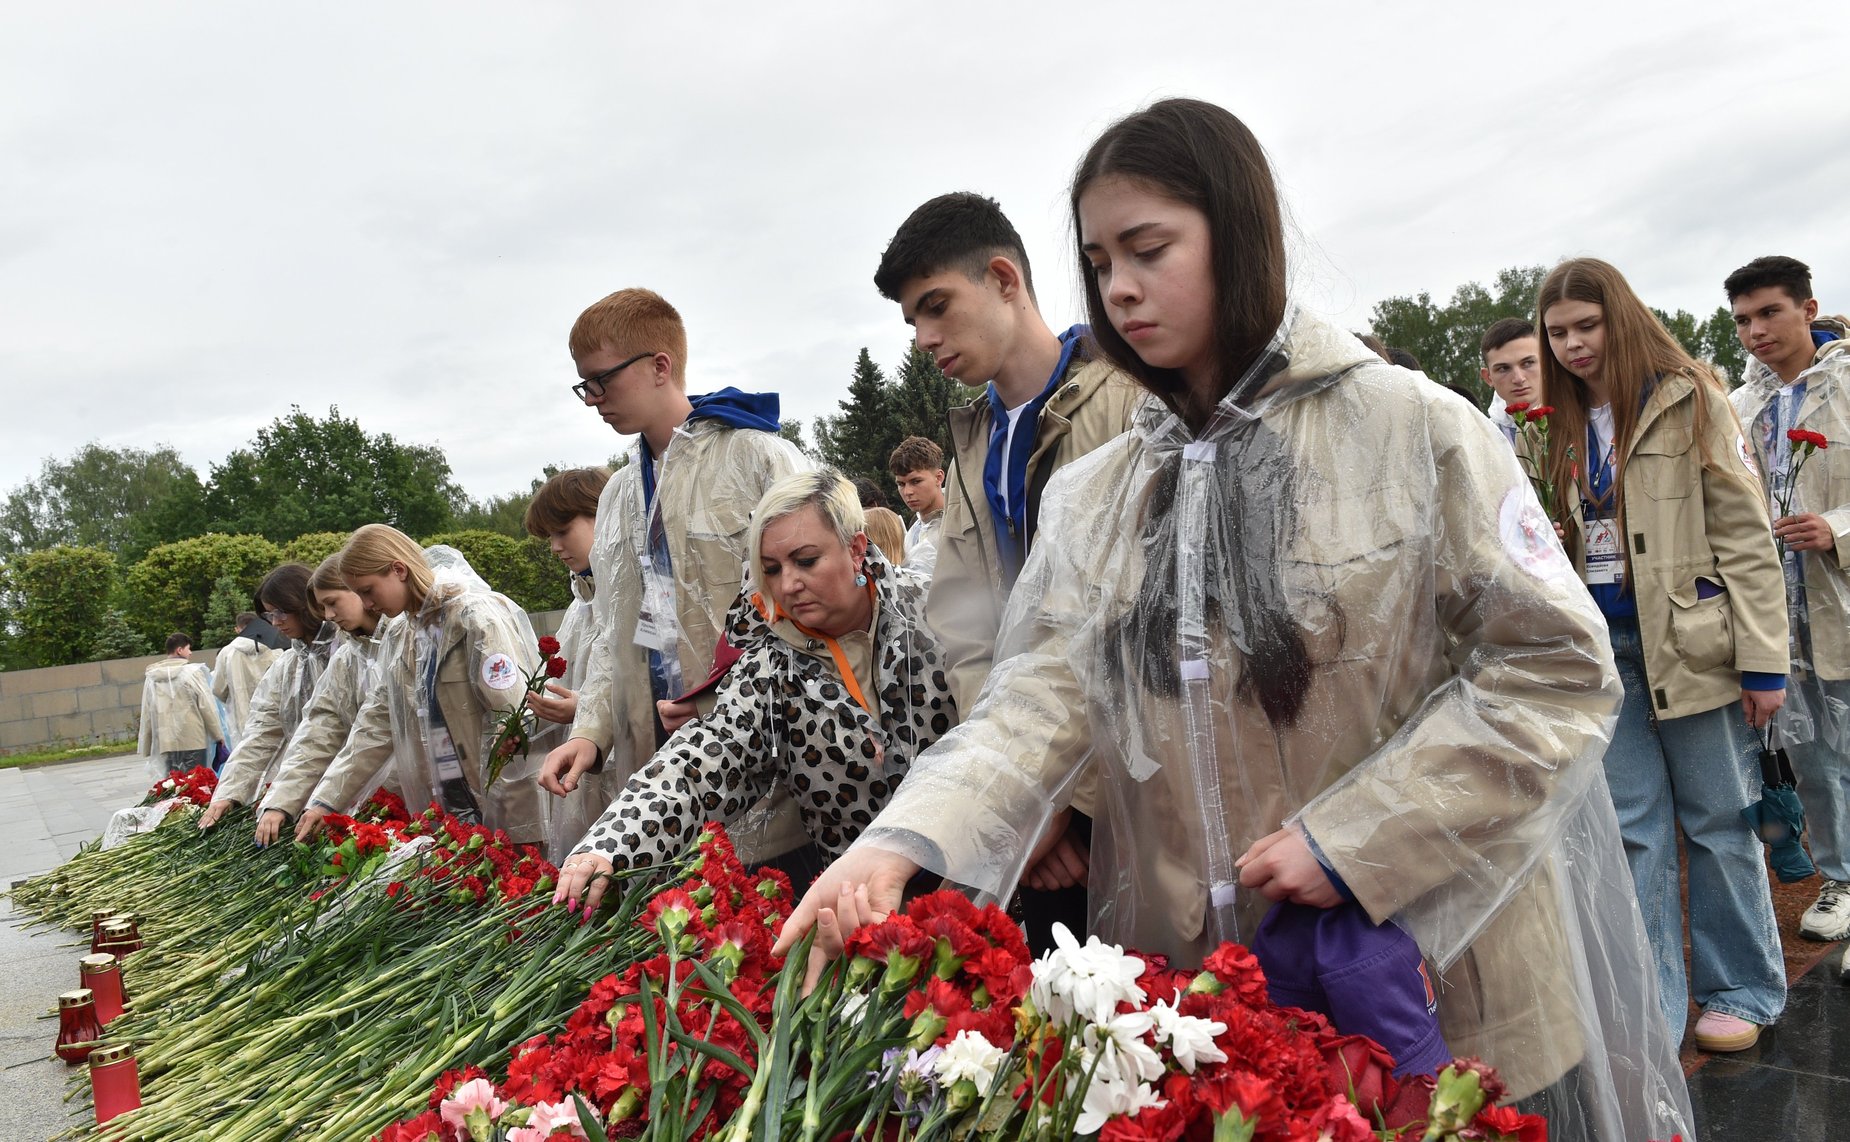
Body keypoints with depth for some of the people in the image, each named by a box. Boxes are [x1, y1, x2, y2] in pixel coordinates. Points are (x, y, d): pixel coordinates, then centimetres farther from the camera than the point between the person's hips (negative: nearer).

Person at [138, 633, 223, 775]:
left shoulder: (151, 678, 8)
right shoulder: (192, 672, -6)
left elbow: (146, 713, 9)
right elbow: (207, 706, -6)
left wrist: (146, 747, 15)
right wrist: (218, 735, 1)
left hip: (166, 742, 4)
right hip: (193, 740, -4)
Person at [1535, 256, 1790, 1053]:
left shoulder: (1689, 401, -4)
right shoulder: (1566, 423, 12)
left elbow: (1744, 533, -8)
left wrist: (1763, 658, -12)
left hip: (1691, 640, -5)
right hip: (1607, 643, 5)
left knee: (1717, 821, 6)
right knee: (1634, 826, 9)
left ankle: (1744, 990, 25)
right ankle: (1654, 1005, 19)